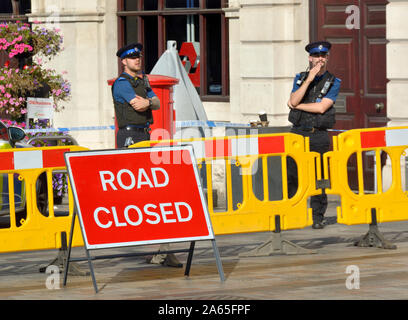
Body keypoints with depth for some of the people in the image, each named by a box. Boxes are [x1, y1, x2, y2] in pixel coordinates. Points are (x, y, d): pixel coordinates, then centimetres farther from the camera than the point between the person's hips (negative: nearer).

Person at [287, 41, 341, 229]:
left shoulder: (334, 82, 2)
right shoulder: (300, 78, 11)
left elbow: (321, 107, -10)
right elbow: (294, 100, -7)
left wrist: (297, 105, -3)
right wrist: (309, 79, -13)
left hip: (319, 136, -2)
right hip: (297, 134, 2)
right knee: (291, 176, -1)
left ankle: (318, 217, 7)